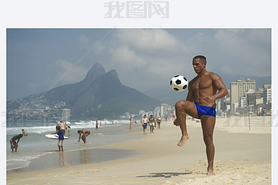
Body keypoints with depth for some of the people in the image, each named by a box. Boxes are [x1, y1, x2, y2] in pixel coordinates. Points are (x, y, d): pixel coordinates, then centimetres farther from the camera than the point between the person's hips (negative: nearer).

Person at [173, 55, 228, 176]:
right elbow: (188, 101, 24)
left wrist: (213, 97, -29)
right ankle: (184, 135, -21)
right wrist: (179, 118, 16)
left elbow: (224, 90, -8)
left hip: (208, 110, -4)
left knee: (208, 139, -9)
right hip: (195, 108, 4)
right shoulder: (192, 83, 22)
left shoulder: (213, 77, 5)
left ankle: (210, 169, -1)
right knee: (179, 104, -27)